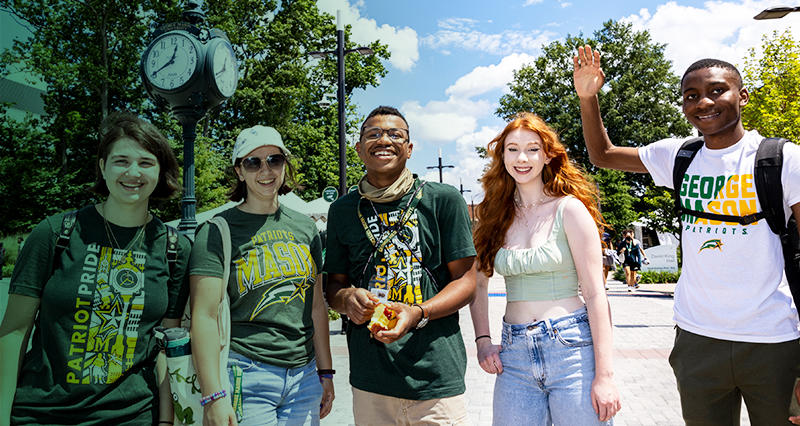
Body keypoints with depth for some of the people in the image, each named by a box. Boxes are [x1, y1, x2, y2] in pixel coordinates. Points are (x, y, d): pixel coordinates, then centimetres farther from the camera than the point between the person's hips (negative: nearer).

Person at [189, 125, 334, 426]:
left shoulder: (305, 228, 9)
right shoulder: (218, 231, -5)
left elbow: (317, 305, 11)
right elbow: (205, 316, -11)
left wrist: (325, 372, 11)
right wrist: (213, 397, -17)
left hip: (304, 376, 4)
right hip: (247, 374, -4)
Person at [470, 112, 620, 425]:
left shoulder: (569, 209, -5)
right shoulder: (494, 217, 7)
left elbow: (595, 294, -8)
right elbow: (477, 283, 15)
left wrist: (605, 375, -11)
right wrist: (482, 340, 3)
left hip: (571, 348, -3)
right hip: (514, 355, 4)